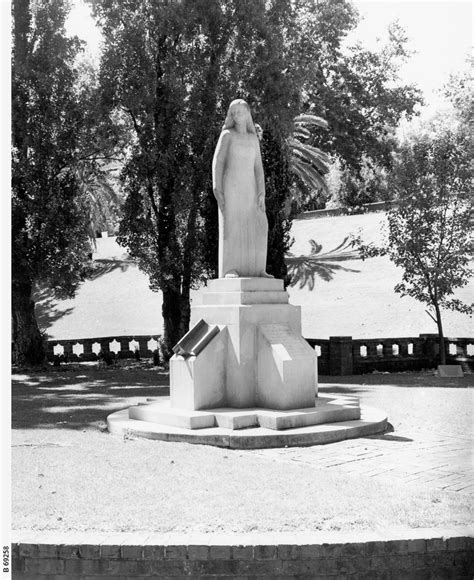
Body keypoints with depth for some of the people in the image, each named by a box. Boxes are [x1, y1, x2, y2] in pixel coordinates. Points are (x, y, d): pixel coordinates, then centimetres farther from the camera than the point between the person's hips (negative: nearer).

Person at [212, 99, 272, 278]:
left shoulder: (254, 138, 15)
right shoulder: (227, 134, 1)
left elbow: (258, 167, 9)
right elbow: (217, 162, -6)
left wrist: (261, 192, -2)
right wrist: (217, 189, -16)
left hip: (249, 189, 5)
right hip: (231, 186, -5)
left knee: (258, 228, -2)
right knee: (230, 227, -8)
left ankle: (256, 270, 3)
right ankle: (229, 270, -8)